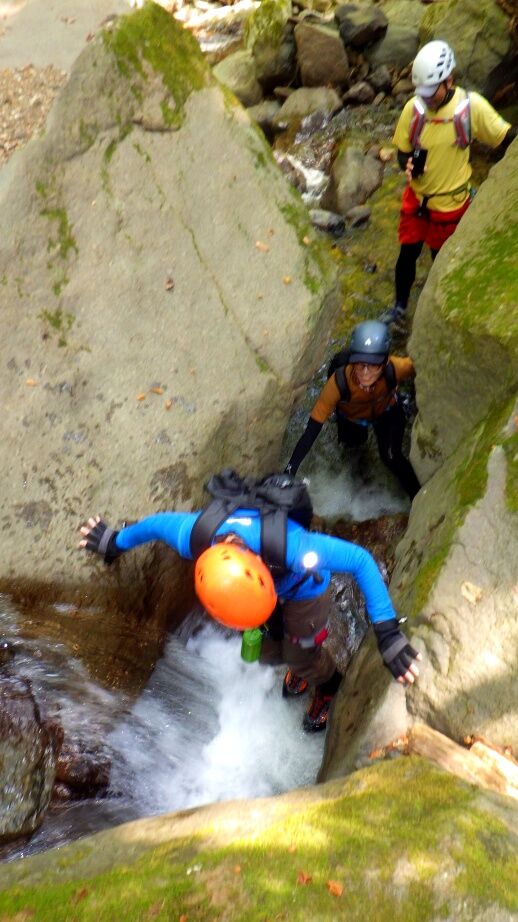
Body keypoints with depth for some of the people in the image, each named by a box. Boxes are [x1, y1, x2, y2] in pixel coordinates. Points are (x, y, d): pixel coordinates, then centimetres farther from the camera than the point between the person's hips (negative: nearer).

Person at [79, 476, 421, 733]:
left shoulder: (289, 546, -51)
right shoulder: (192, 535, -40)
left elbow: (361, 560, -41)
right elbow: (157, 523, -16)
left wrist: (386, 630, -46)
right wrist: (116, 541, 3)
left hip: (304, 589, -4)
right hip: (271, 575, 4)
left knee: (303, 658, 11)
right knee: (265, 650, 19)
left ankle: (329, 688, 48)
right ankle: (300, 663, 56)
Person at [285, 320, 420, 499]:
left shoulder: (395, 369, -43)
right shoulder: (339, 381, -44)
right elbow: (312, 429, -39)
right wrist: (290, 470, -44)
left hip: (387, 412, -1)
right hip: (351, 416, 1)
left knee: (391, 457, -15)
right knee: (351, 442, 27)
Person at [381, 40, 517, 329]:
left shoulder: (472, 106, -21)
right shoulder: (414, 107, -14)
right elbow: (402, 149, -2)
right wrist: (408, 164, -23)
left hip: (451, 202, -2)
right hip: (417, 197, 2)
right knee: (408, 254, 11)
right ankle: (400, 307, 33)